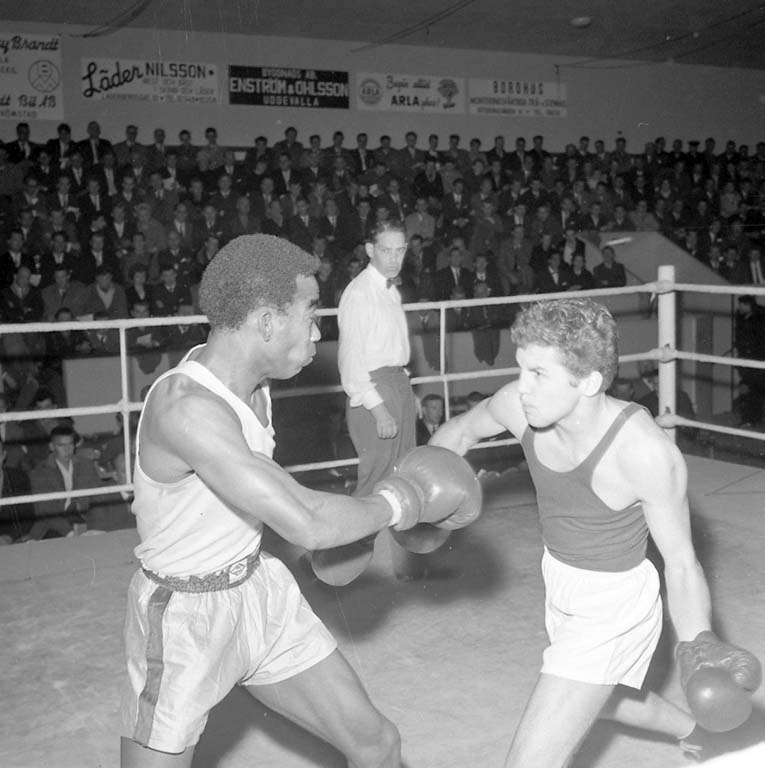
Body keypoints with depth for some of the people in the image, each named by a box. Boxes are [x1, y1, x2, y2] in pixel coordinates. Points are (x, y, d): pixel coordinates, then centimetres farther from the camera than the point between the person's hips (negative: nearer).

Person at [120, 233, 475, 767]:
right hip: (184, 617, -8)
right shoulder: (187, 406, -31)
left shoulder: (250, 381, -2)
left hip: (261, 589, 8)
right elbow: (306, 529, -31)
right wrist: (390, 507, -15)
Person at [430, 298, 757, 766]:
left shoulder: (647, 454, -32)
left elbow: (681, 561, -20)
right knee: (595, 697, 35)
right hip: (563, 588, 7)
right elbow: (463, 429, 4)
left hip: (614, 609, -7)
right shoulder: (521, 406, -18)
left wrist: (700, 647, -35)